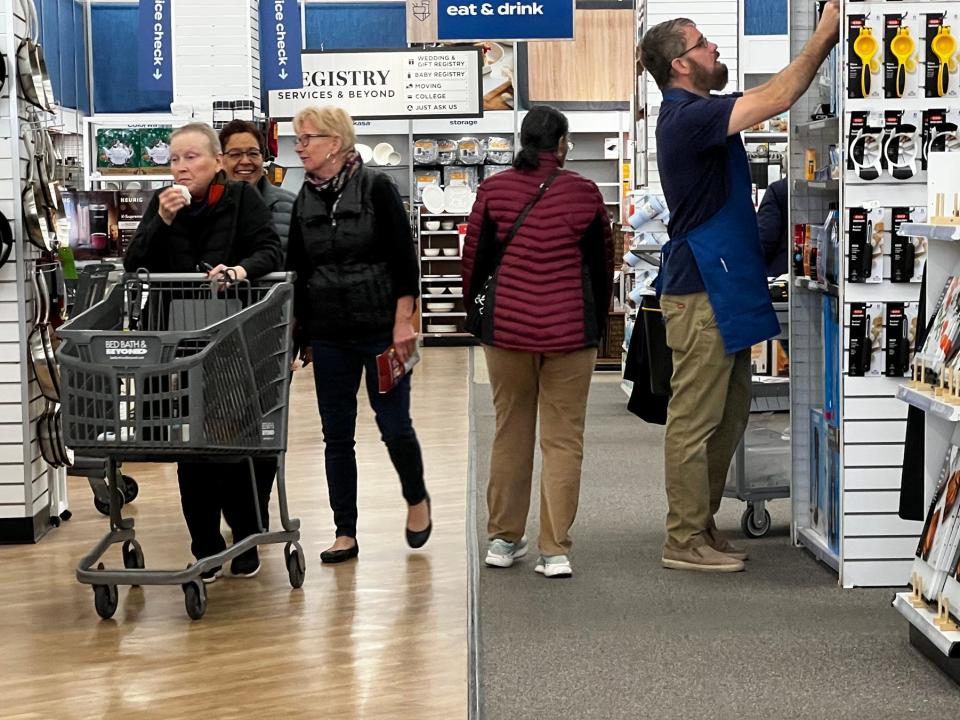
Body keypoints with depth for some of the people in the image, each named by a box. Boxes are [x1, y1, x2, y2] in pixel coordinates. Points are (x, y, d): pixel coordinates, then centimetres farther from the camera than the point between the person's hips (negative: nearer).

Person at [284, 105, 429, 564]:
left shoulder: (376, 189, -7)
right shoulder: (304, 200, 7)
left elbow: (405, 259, -9)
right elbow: (297, 271, 11)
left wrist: (403, 322, -14)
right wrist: (304, 336, 9)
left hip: (381, 329, -4)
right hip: (329, 336, 4)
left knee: (395, 427, 0)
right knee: (337, 435, 5)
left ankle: (417, 499, 28)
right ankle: (345, 534, 13)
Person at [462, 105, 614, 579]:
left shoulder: (494, 190, 0)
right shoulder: (583, 193, -1)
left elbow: (475, 257, 5)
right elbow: (602, 263, 8)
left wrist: (469, 305, 23)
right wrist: (599, 321, 21)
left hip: (508, 326, 2)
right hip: (571, 330, -1)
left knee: (510, 433, 12)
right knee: (563, 439, 2)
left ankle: (503, 539, 20)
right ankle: (555, 550, 1)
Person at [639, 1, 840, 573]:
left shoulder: (695, 113, 17)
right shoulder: (687, 117, -16)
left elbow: (768, 102, 21)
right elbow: (776, 100, -22)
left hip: (723, 292, 11)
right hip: (702, 291, -11)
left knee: (729, 417, 15)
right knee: (696, 419, -5)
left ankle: (703, 528, 22)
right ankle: (686, 541, 2)